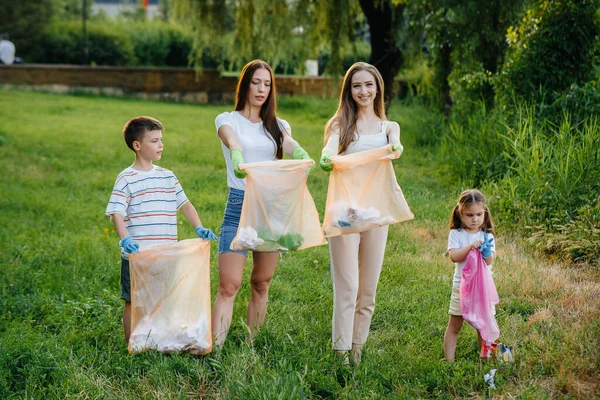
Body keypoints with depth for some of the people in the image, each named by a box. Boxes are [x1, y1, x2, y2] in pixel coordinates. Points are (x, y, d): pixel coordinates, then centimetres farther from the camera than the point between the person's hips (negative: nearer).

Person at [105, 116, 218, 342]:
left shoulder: (167, 177, 11)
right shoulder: (127, 179, -5)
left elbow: (184, 204, 17)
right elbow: (116, 213, -12)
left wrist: (199, 228, 3)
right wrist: (125, 240, -27)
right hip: (136, 256, -5)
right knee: (133, 302, 3)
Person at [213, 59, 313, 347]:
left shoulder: (278, 126, 13)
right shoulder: (227, 120, 5)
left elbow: (292, 146, -9)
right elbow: (233, 143, -18)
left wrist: (302, 156, -34)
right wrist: (237, 161, -42)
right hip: (239, 205, -3)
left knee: (262, 284, 7)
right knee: (229, 285, -11)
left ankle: (251, 345, 16)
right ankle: (214, 350, -14)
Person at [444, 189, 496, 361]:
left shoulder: (487, 236, 1)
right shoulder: (456, 234, -2)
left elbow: (488, 262, -8)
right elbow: (454, 256, -15)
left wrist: (486, 252, -29)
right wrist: (470, 247, -27)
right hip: (461, 287, -1)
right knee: (454, 326, 4)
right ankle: (449, 359, 8)